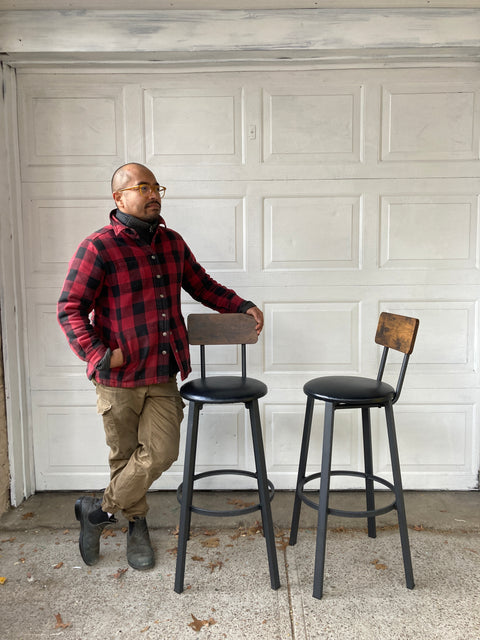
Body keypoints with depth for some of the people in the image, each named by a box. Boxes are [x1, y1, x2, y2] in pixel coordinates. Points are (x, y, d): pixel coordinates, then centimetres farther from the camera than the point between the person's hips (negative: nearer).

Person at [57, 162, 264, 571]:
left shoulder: (172, 243, 10)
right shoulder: (97, 248, -9)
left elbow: (203, 286, 20)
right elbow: (70, 309, -10)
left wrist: (243, 306, 8)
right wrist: (98, 354, -21)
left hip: (163, 375, 5)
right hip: (120, 377, -4)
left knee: (161, 452, 0)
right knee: (125, 456, 9)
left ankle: (99, 511, 22)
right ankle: (137, 524, 34)